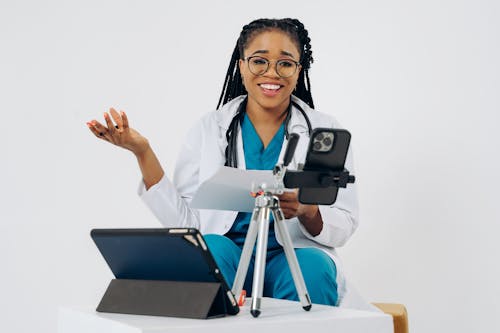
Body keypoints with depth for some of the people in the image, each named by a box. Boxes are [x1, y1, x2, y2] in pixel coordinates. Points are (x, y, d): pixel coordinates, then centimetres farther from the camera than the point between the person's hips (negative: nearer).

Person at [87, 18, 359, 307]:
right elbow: (185, 222, 0)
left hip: (296, 255, 0)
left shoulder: (326, 130, 5)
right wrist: (143, 153, -7)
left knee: (312, 267, -33)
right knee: (212, 247, -32)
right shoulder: (209, 129, 6)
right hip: (229, 252, 1)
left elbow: (344, 226, 2)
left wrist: (306, 210, -21)